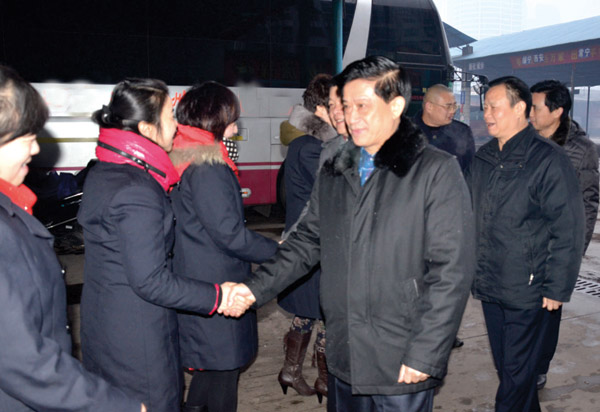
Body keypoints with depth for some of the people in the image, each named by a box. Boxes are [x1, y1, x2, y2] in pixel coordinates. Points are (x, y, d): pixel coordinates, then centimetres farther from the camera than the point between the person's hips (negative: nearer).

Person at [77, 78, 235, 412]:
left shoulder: (103, 172, 4)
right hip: (136, 337, -10)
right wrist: (217, 296, -19)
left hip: (102, 322, 10)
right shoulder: (137, 193, -27)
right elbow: (150, 280, -25)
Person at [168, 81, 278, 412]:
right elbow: (229, 233, -22)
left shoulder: (181, 159, 10)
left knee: (211, 366, 23)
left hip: (192, 285, 10)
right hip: (215, 288, -10)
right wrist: (279, 251, -9)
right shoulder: (207, 168, -20)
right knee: (223, 368, 6)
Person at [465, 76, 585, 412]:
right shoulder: (484, 158, 7)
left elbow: (568, 230, -13)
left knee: (517, 371, 7)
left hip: (527, 292, -6)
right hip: (489, 285, 7)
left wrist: (557, 289, -13)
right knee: (504, 364, 20)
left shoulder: (548, 159, -13)